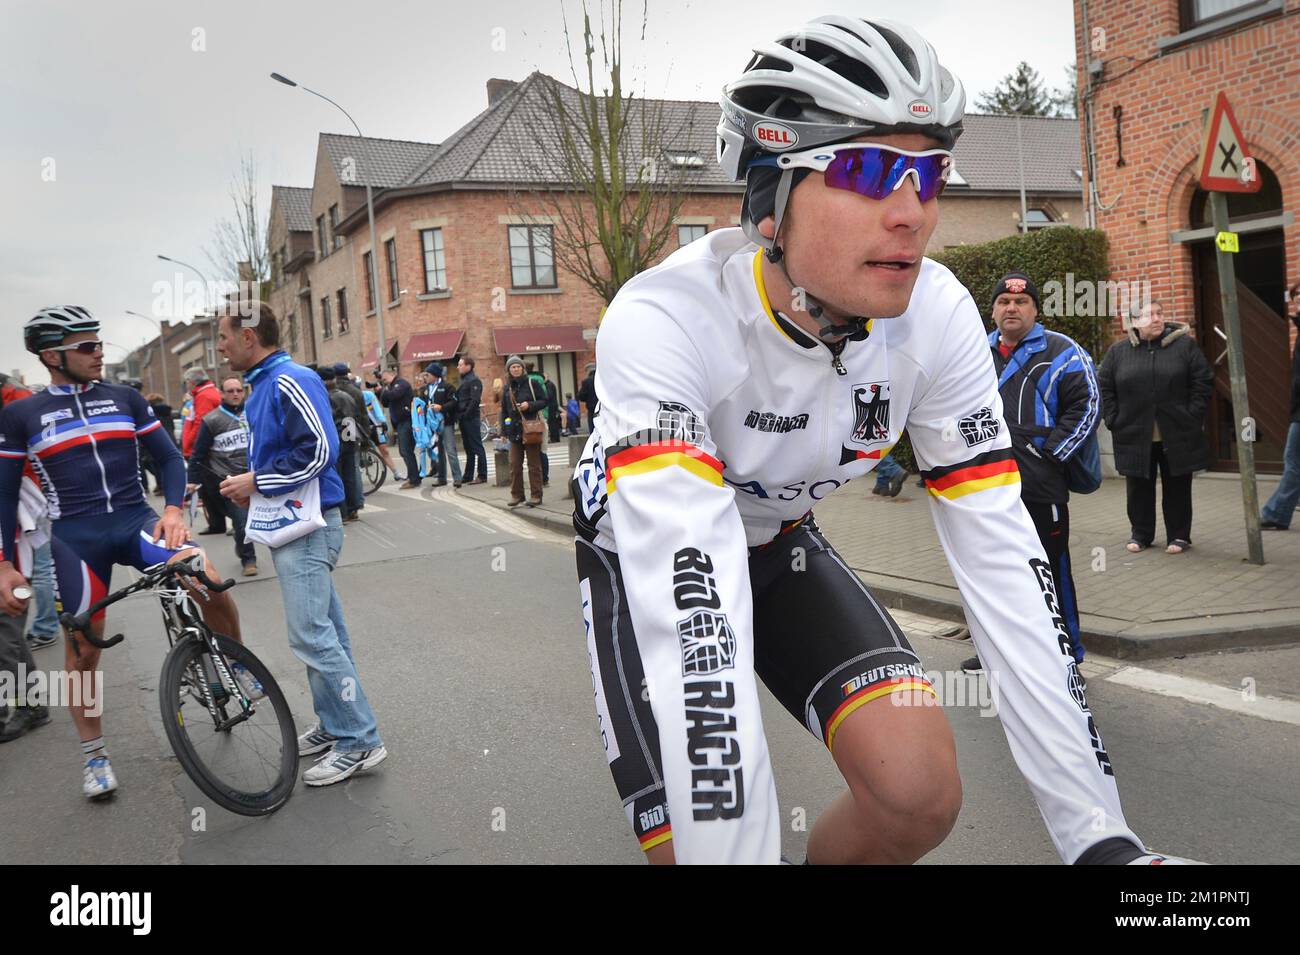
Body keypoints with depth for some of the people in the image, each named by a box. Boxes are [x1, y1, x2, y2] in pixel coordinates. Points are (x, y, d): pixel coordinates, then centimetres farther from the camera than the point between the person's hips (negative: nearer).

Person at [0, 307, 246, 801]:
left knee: (207, 580, -26)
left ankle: (238, 663, 1)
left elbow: (169, 457, 8)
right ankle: (93, 753, 24)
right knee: (83, 648, 4)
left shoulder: (126, 399, 7)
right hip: (74, 539, 0)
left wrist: (173, 510, -10)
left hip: (135, 520, 0)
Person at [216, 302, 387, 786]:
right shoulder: (263, 386, 16)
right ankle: (334, 726, 25)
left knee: (311, 636, -10)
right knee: (322, 632, 15)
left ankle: (360, 742, -2)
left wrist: (256, 481, -17)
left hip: (307, 528, -10)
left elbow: (319, 449, -24)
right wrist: (251, 485, 9)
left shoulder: (290, 382, -15)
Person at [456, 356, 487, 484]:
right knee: (468, 449, 13)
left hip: (471, 419, -9)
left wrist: (466, 414, -18)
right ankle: (468, 476, 17)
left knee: (477, 448, -5)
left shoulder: (474, 381, -10)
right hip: (464, 420, 9)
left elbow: (475, 400, -19)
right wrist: (459, 414, 9)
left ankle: (482, 476, -2)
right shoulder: (464, 380, 18)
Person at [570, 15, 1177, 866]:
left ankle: (828, 854, 17)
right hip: (648, 556, -3)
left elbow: (1002, 557, -21)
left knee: (922, 792, -16)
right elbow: (688, 595, -44)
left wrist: (1101, 835, -24)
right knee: (697, 838, -17)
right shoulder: (665, 321, -34)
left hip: (779, 541, 4)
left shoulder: (937, 316, -21)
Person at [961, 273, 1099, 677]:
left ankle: (1067, 659, 10)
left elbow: (1085, 408, -5)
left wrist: (1050, 452, -11)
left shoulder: (1061, 352, 0)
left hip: (1040, 488, -5)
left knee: (1052, 574, -1)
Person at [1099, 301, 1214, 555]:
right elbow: (1104, 387, 6)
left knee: (1177, 487, 8)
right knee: (1139, 487, 9)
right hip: (1134, 436, 1)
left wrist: (1193, 416, -6)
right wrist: (1114, 420, -3)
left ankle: (1179, 535, 20)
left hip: (1176, 435, -1)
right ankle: (1140, 534, 23)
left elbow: (1204, 381, 1)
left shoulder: (1184, 344, 0)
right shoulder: (1118, 351, 2)